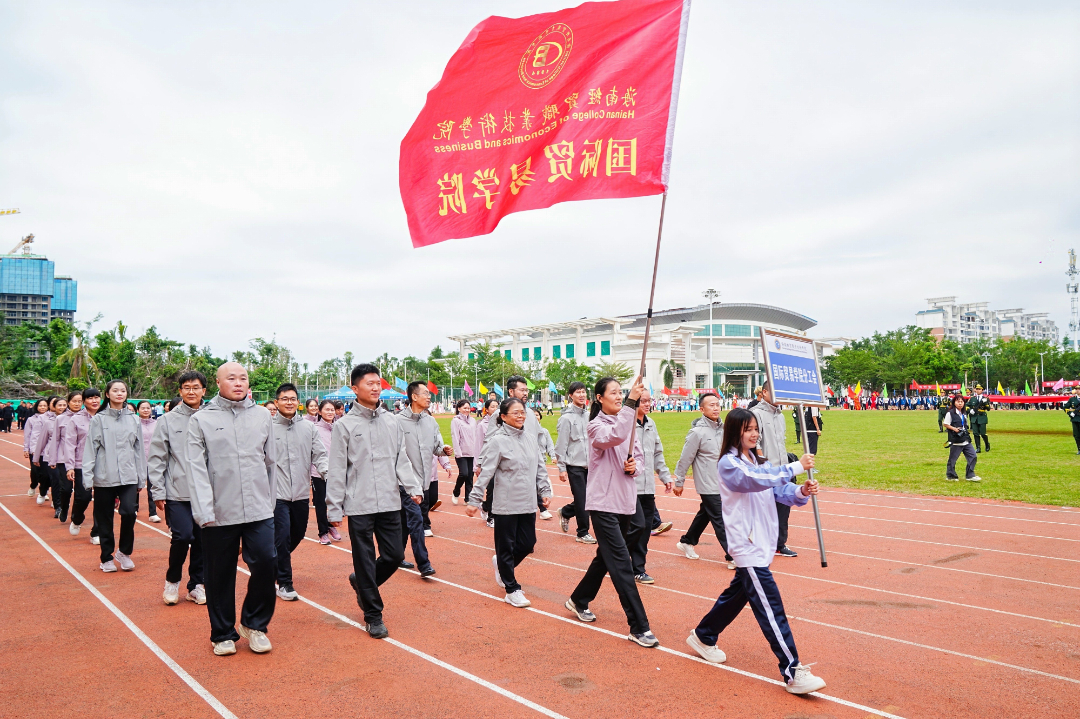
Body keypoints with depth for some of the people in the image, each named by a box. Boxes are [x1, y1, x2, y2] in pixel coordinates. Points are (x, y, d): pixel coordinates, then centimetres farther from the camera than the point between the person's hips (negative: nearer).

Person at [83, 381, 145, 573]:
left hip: (129, 476, 1)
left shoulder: (133, 419, 7)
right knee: (105, 520, 7)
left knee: (129, 512, -12)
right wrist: (88, 478, -9)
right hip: (104, 477, -1)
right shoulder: (99, 419, 0)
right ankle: (107, 557, 23)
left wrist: (141, 478, 9)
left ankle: (124, 552, 10)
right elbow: (90, 449, -2)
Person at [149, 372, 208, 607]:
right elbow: (156, 459, 0)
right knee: (183, 536, -10)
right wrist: (158, 492, -4)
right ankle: (172, 580, 15)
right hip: (177, 493, -2)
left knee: (202, 539, 6)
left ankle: (197, 585, 22)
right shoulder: (167, 420, 1)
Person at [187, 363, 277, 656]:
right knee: (220, 576, 8)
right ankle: (223, 634, 27)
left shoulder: (262, 415, 8)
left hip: (259, 509, 2)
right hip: (220, 512, -1)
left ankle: (254, 624, 17)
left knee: (266, 562, -7)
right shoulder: (201, 420, 0)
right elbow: (196, 468, -6)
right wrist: (204, 511, -15)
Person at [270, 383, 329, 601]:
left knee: (298, 534, 17)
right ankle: (284, 583, 9)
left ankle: (277, 563, 44)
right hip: (277, 493, -4)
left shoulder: (309, 427, 4)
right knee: (282, 537, -5)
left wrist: (329, 474, -16)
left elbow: (320, 455, 2)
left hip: (301, 493, 4)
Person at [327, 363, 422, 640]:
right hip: (359, 505, -4)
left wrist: (414, 487, -3)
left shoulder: (392, 422, 8)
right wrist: (334, 508, -4)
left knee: (395, 556, 7)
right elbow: (337, 470, -3)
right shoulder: (345, 425, -3)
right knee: (365, 561, 4)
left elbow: (401, 460, 11)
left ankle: (361, 583, 35)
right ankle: (373, 614, 19)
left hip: (390, 502, 4)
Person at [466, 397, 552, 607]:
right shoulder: (497, 441, -11)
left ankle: (502, 564, 39)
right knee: (506, 547, 6)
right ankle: (512, 590, 20)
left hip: (528, 503, 6)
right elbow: (486, 472, -12)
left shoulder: (531, 438, 7)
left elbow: (540, 467, 15)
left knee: (527, 544, 11)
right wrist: (474, 500, -12)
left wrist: (545, 490, 14)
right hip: (506, 505, -6)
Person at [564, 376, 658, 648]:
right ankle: (639, 628, -3)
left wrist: (634, 465, -6)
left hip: (626, 502, 8)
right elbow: (615, 436, -34)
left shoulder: (628, 422, 9)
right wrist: (631, 402, -39)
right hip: (604, 503, -8)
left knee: (606, 557, 20)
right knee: (622, 565, -8)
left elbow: (639, 454, 17)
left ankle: (579, 601, 40)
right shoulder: (597, 425, -12)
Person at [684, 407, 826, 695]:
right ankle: (793, 673, -7)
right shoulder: (729, 463, -12)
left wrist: (802, 492, -18)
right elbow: (756, 480, -31)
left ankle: (703, 637, 38)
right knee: (771, 607, -9)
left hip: (761, 543, 9)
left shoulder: (758, 461, 12)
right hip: (746, 545, -9)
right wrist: (796, 467, -31)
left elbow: (781, 491, 3)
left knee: (738, 593, 20)